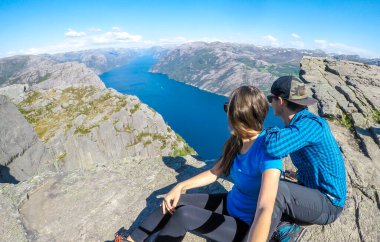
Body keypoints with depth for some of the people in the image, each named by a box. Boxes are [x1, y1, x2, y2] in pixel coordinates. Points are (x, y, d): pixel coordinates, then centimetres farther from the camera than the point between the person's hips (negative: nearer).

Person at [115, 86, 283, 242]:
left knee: (183, 215, -23)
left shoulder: (268, 151, -29)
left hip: (248, 226, -6)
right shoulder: (237, 141, -6)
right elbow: (213, 173, 1)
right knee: (173, 204, 1)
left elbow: (265, 210, -40)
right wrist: (180, 187, -9)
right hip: (230, 203, 7)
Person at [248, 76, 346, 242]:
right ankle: (287, 228, -4)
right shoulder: (298, 122, 2)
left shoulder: (310, 124, -26)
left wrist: (271, 132, -23)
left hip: (327, 204, -9)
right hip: (311, 192, 9)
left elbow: (275, 148, -44)